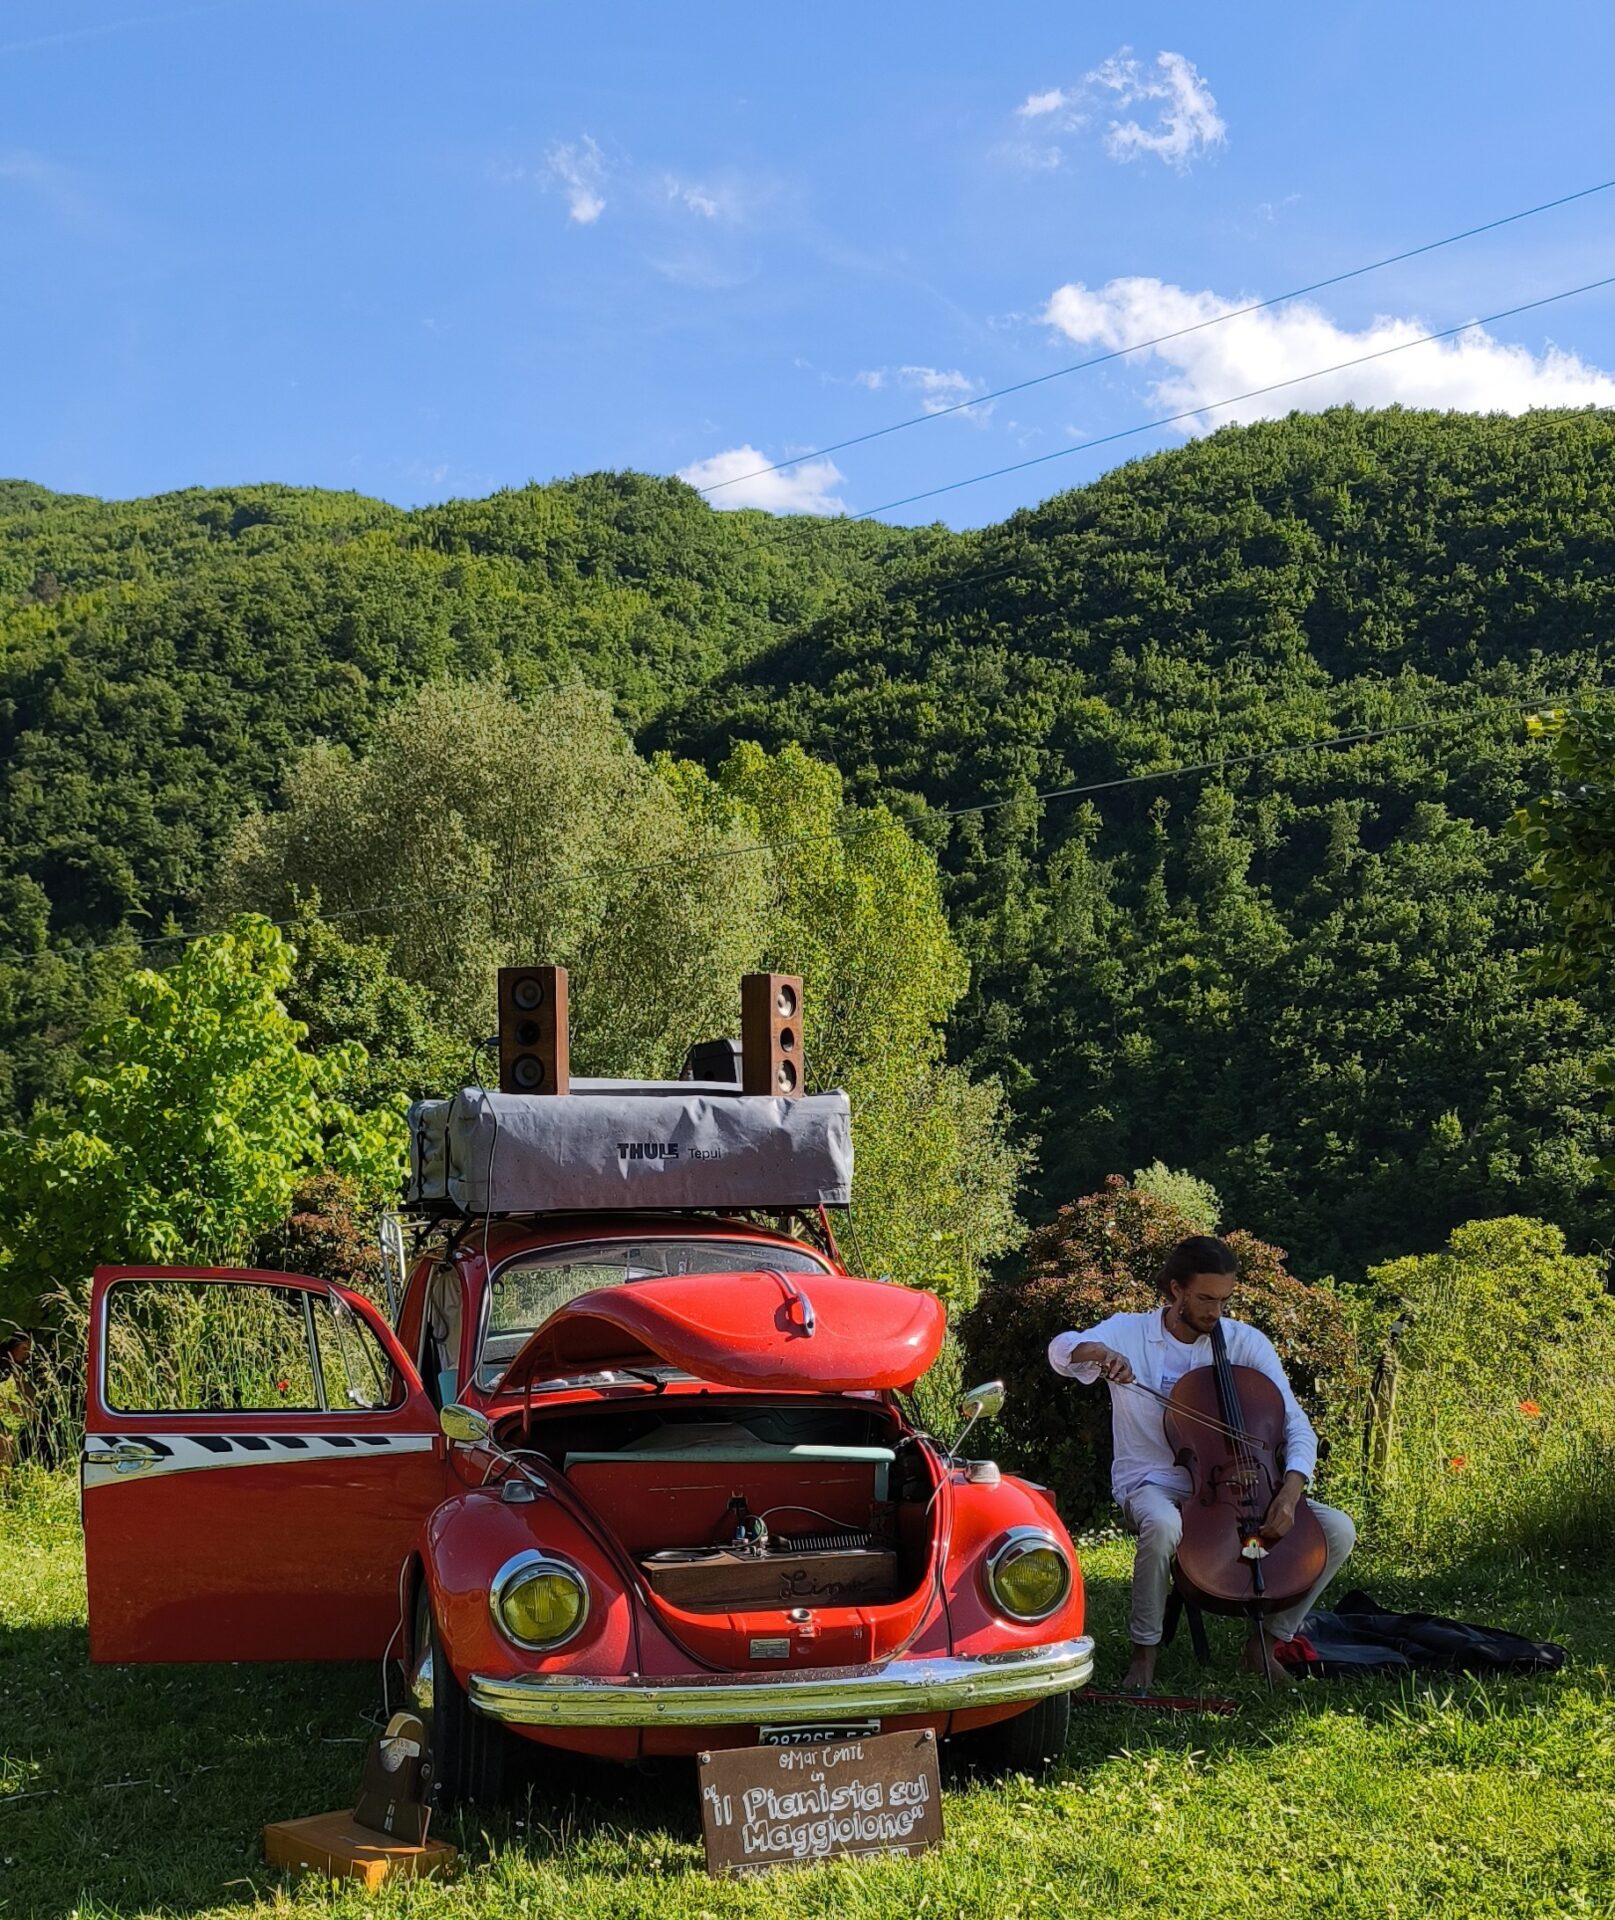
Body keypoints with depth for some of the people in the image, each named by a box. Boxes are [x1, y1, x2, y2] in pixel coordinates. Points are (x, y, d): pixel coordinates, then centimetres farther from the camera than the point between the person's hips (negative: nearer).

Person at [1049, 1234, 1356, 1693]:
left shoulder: (1246, 1343, 0)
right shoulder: (1130, 1332, -4)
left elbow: (1297, 1428, -6)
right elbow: (1061, 1350, -21)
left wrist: (1290, 1491, -25)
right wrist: (1098, 1351, -45)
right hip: (1152, 1483, -3)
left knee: (1338, 1530, -14)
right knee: (1163, 1526, -41)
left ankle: (1265, 1641, 4)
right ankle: (1145, 1650, -15)